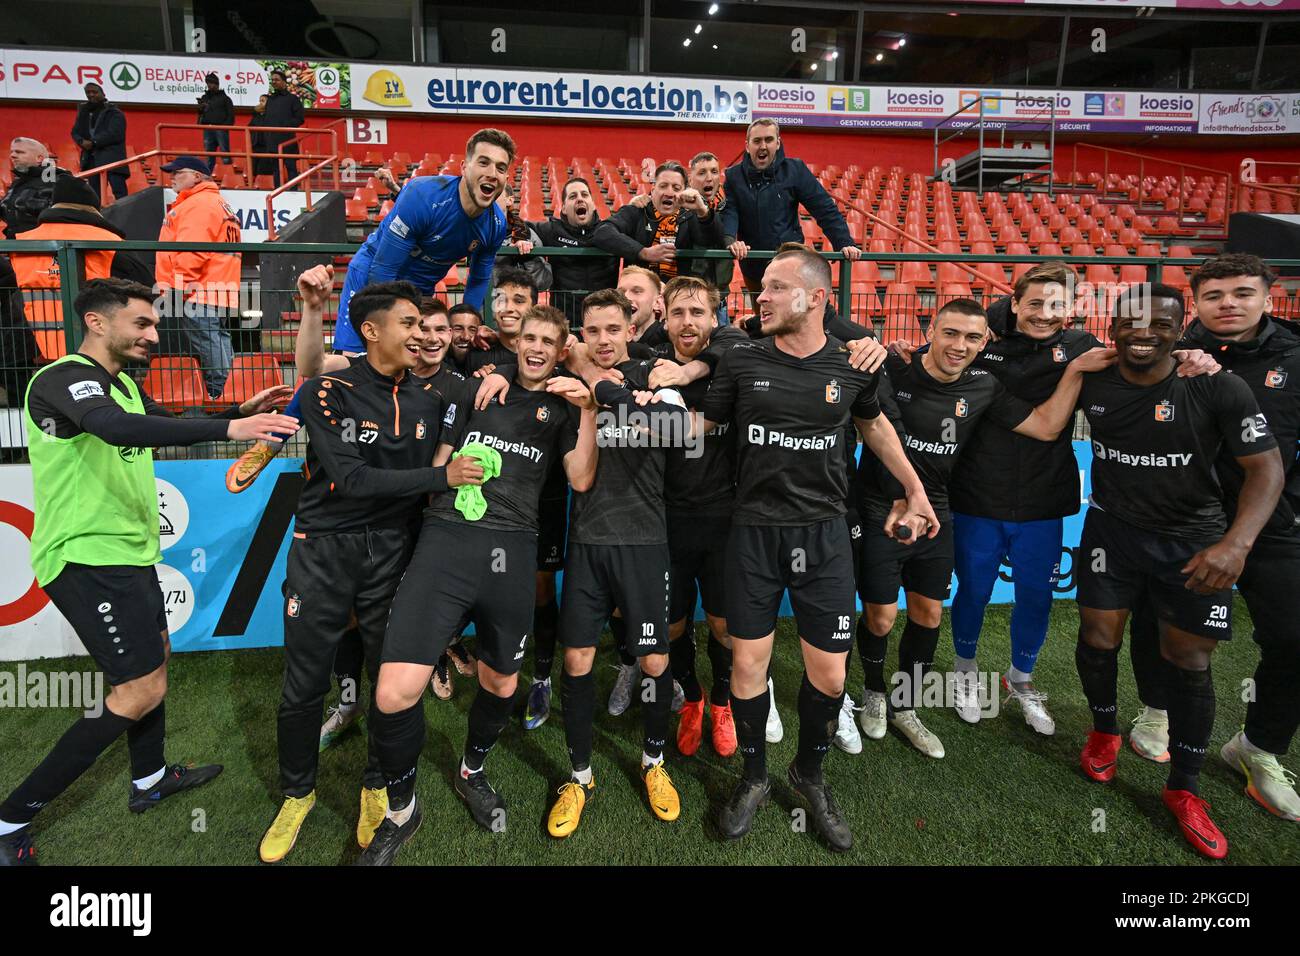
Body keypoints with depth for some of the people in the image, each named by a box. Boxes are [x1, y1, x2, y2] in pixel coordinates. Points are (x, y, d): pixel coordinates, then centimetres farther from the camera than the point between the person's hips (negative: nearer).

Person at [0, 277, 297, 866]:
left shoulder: (123, 384, 12)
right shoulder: (63, 379, -19)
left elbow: (169, 427, 25)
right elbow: (118, 428, -40)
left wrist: (242, 412, 8)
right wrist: (227, 429, -48)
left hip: (127, 550, 10)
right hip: (87, 557, -10)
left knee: (155, 657, 20)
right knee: (142, 689, -8)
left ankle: (149, 780, 39)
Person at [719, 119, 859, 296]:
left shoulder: (794, 169, -4)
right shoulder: (734, 176, -1)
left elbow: (825, 209, -7)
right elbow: (728, 212, -13)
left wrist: (844, 243, -19)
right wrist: (730, 240, -35)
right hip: (752, 265, 2)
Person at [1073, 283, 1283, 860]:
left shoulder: (1219, 388, -17)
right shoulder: (1091, 382, -8)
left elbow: (1265, 468, -17)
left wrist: (1237, 543, -30)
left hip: (1194, 539, -1)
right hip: (1113, 530, 2)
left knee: (1189, 660, 3)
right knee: (1098, 638, 4)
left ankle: (1183, 790, 21)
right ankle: (1104, 732, 35)